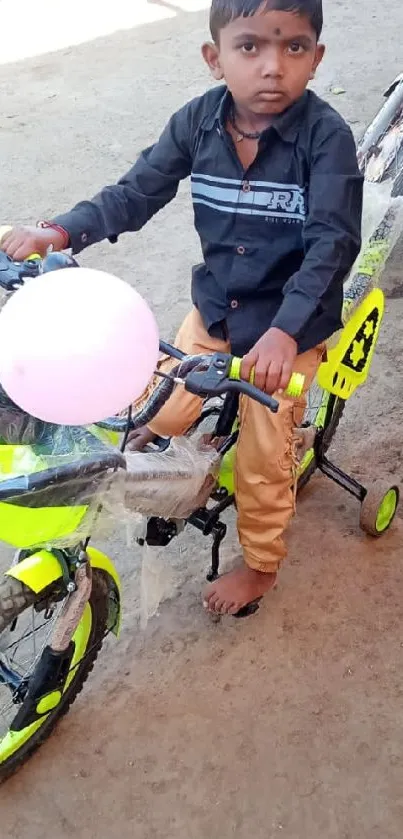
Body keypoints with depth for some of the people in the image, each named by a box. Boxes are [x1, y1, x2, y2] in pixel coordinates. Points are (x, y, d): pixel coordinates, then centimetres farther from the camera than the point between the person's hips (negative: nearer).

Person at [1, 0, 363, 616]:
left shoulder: (325, 135, -22)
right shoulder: (198, 121, -10)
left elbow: (332, 242, -27)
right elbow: (137, 192, -7)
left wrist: (284, 331, -40)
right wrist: (59, 231, -23)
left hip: (289, 327, -4)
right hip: (215, 306, 4)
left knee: (262, 459, 7)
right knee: (161, 418, 7)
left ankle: (260, 565, 34)